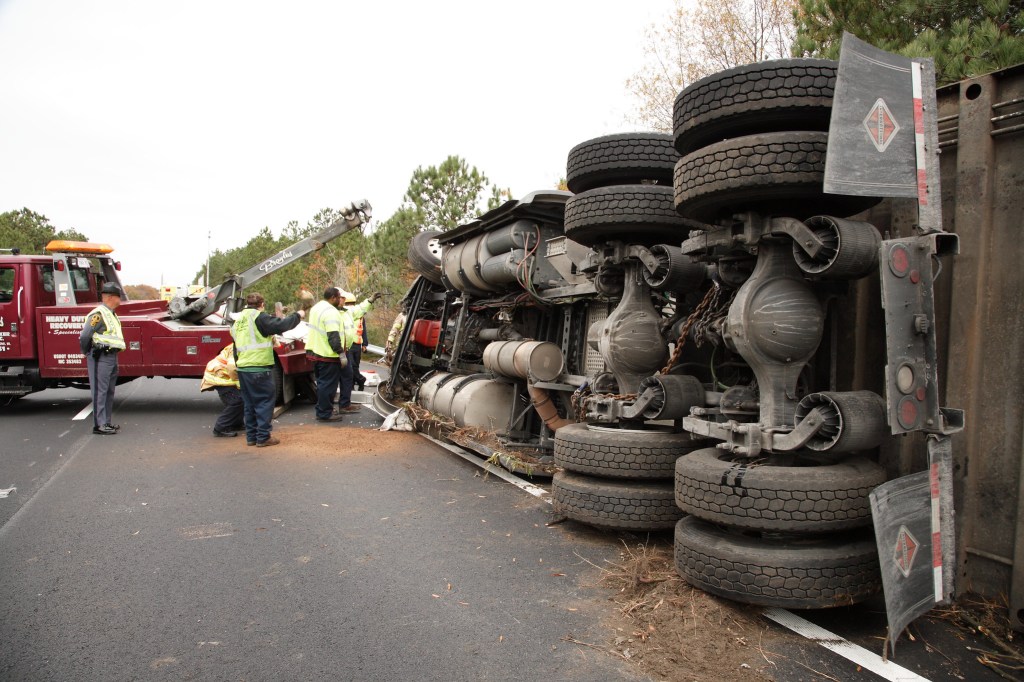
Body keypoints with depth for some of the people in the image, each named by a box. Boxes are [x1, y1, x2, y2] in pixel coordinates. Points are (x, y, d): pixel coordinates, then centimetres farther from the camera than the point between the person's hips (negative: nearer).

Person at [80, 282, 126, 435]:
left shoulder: (111, 314, 17)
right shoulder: (98, 314, -14)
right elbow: (84, 336, -18)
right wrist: (87, 354, -7)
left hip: (111, 356, 10)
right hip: (100, 358, -10)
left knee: (109, 391, 14)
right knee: (100, 391, -6)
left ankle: (106, 422, 22)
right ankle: (99, 425, -3)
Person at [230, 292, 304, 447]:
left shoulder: (238, 320, 16)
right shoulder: (259, 317, -10)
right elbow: (281, 325, -17)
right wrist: (297, 315, -2)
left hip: (242, 367, 8)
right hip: (259, 368, -8)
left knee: (249, 403, 15)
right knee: (265, 402, 1)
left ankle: (251, 436, 19)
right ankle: (263, 437, 2)